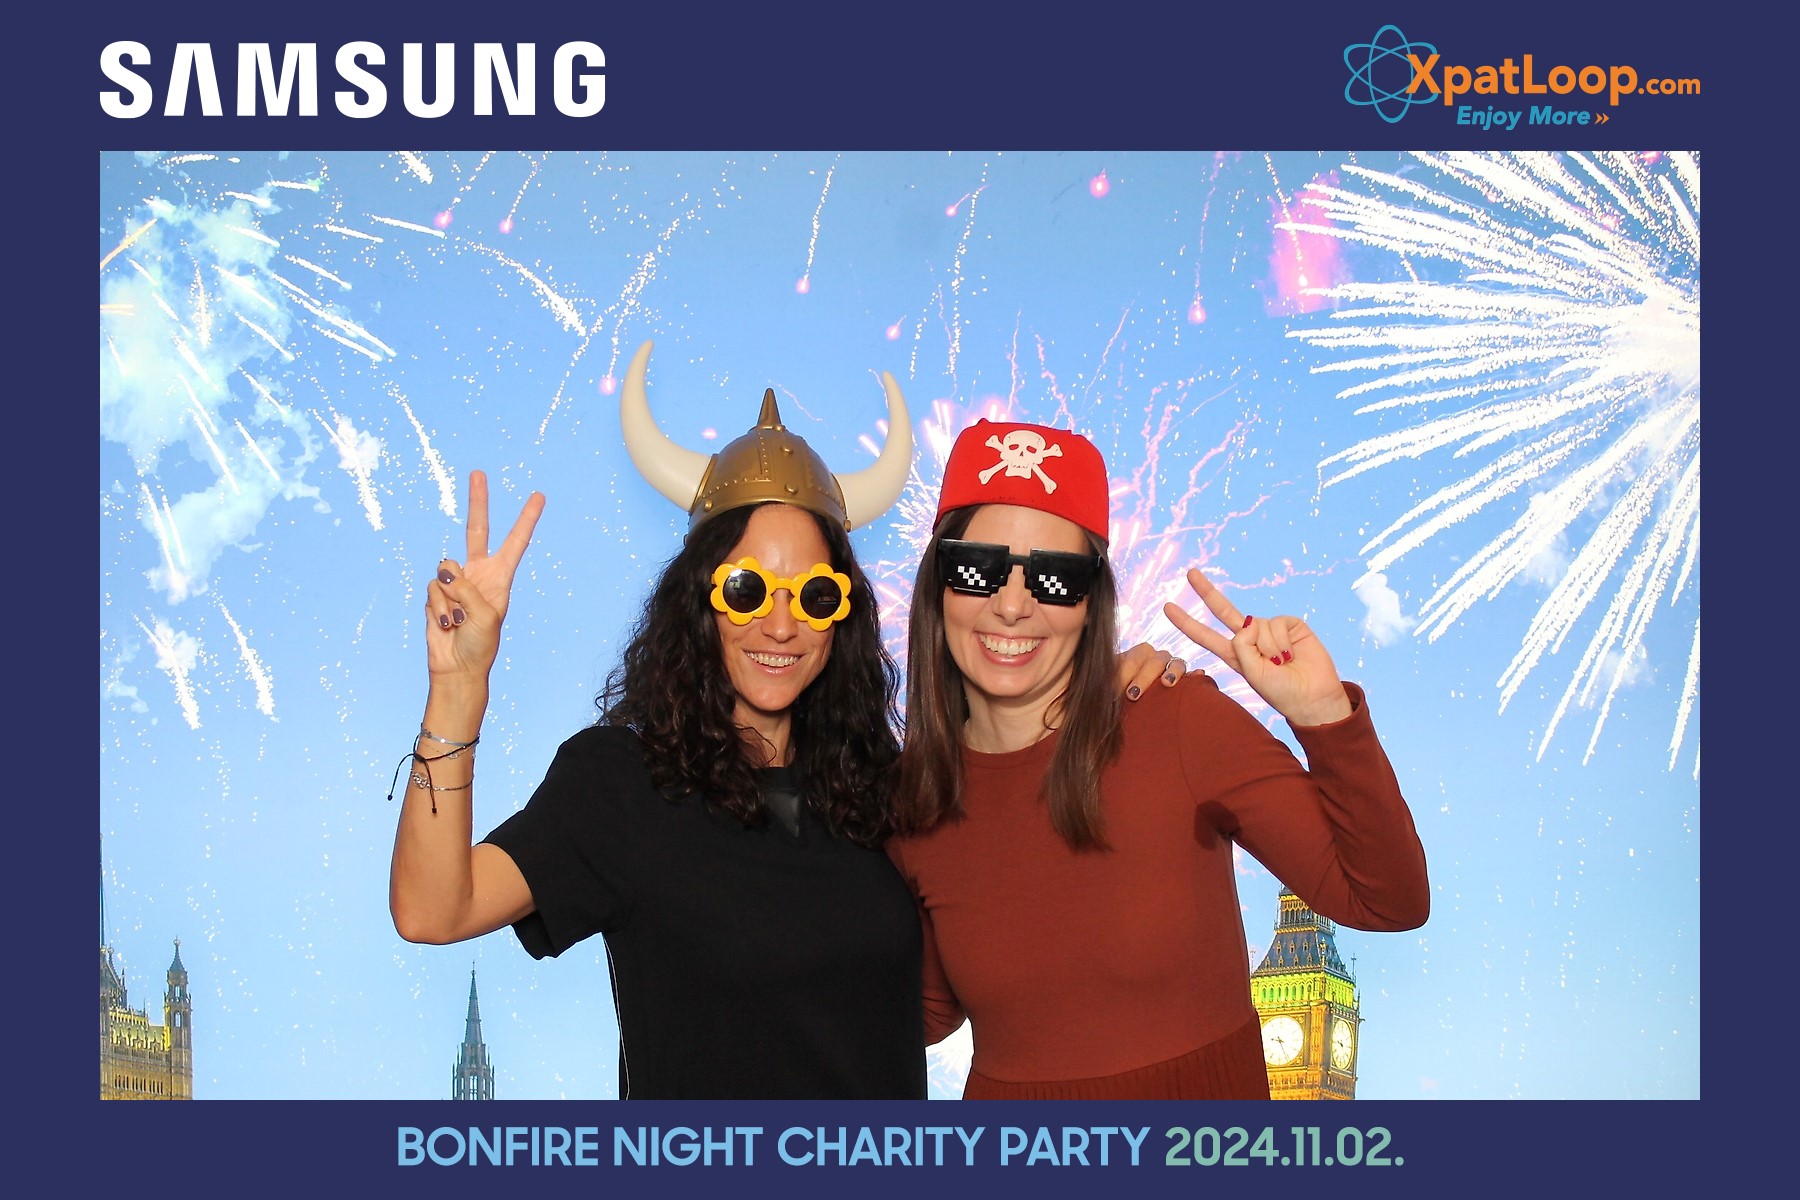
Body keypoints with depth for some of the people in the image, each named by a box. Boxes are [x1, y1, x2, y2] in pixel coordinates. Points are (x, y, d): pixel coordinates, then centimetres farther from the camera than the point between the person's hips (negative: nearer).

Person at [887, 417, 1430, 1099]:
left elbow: (1388, 903, -18)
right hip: (1006, 1094, 2)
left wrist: (1324, 717, -31)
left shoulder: (1183, 727, -19)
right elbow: (931, 1011, 2)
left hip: (1208, 1099, -2)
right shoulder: (914, 799, -9)